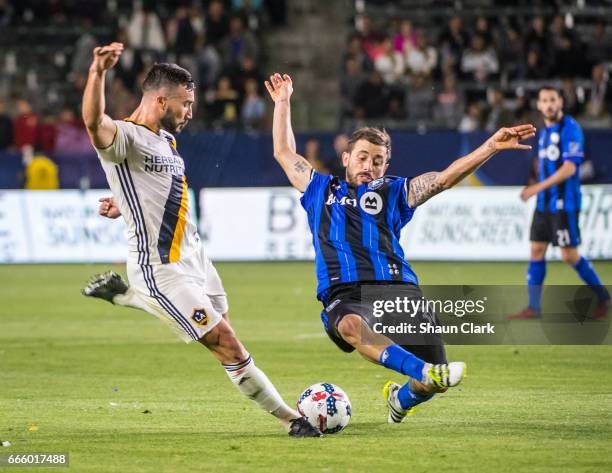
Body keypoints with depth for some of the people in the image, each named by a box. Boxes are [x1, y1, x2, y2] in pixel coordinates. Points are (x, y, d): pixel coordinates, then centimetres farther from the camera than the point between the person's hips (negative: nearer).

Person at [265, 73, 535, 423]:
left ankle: (401, 398, 27)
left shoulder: (393, 192, 24)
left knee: (435, 375, -10)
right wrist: (283, 102, 40)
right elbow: (284, 152, 37)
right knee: (352, 326, -41)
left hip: (397, 289, 2)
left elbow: (446, 178, 14)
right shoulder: (321, 190, 28)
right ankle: (427, 373, -59)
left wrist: (491, 147, 3)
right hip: (346, 295, -2)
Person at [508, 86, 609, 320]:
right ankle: (533, 307, 8)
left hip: (564, 203, -8)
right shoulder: (545, 132, 14)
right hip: (544, 204, 8)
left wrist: (539, 187, -23)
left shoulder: (570, 128, -12)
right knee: (537, 251, 4)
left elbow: (569, 168, -19)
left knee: (570, 256, -5)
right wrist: (536, 189, 10)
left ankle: (603, 298, 10)